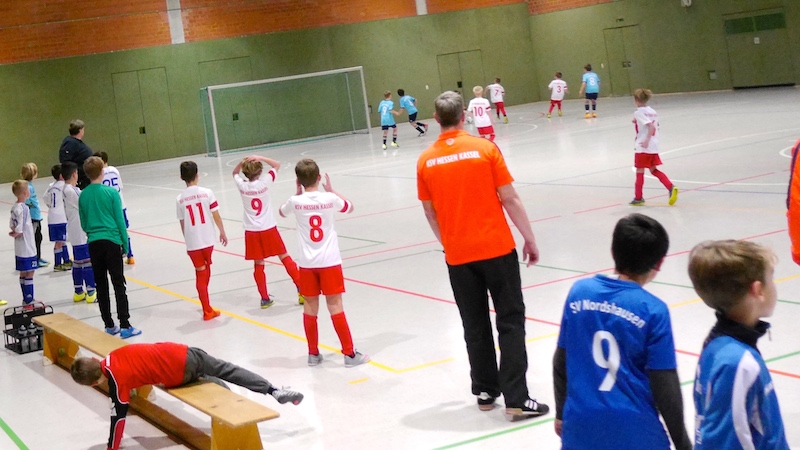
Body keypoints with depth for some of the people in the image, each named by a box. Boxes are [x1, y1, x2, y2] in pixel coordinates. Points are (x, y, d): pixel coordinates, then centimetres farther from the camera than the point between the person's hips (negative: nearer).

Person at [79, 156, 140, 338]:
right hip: (111, 241, -4)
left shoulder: (83, 196, 4)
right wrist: (125, 244, 2)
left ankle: (109, 326, 14)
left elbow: (83, 224, 10)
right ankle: (125, 326, -4)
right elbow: (120, 220, -6)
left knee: (101, 285, 10)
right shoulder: (111, 192, -7)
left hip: (94, 243, 4)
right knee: (119, 285, -1)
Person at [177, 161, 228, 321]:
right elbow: (216, 215, -4)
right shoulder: (206, 193, -7)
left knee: (200, 272, 7)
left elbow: (182, 223, 3)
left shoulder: (180, 199, -3)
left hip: (192, 243, 1)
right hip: (207, 239, -1)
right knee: (206, 269, 20)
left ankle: (207, 310, 3)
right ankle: (204, 300, 34)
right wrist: (222, 232, 10)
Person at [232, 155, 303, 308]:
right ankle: (301, 290, 8)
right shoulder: (264, 182, -8)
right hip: (269, 229, -1)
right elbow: (277, 165, 7)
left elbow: (235, 173, 19)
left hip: (252, 232, 1)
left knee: (258, 265, 7)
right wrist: (260, 158, -4)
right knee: (285, 258, 8)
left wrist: (242, 162, 2)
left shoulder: (242, 186, -4)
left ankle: (265, 298, 10)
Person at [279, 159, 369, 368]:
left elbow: (281, 212, 18)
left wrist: (298, 194, 18)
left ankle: (313, 353, 17)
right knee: (335, 306, 0)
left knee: (310, 306, 10)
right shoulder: (330, 199, -9)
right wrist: (331, 190, 19)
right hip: (329, 261, -1)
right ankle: (349, 353, 2)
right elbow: (350, 207, 14)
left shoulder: (296, 202, -7)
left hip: (307, 263, 1)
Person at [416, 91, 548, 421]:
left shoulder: (425, 161, 1)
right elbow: (510, 199, -6)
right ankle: (516, 400, 0)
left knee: (475, 326, 15)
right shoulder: (485, 148, -7)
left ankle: (485, 391, 23)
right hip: (497, 248, -3)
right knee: (510, 321, 3)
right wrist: (530, 239, 4)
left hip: (458, 256, 3)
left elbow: (430, 213, 9)